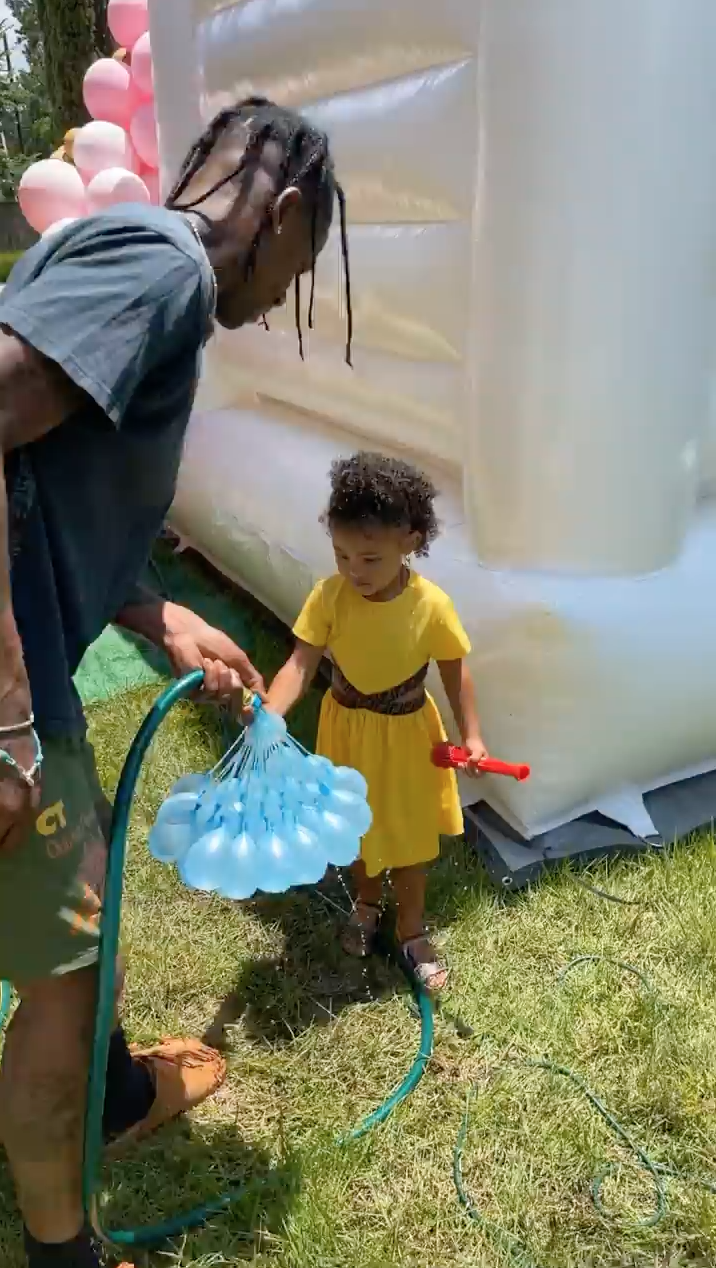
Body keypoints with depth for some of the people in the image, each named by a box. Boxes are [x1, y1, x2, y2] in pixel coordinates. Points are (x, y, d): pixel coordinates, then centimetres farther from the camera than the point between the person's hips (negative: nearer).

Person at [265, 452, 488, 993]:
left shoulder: (431, 604, -23)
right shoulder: (329, 595, -21)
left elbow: (455, 669, -9)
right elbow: (301, 664, -24)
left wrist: (472, 734, -9)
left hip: (405, 735, -2)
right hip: (348, 728, 2)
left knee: (409, 836, 15)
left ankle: (412, 931, 39)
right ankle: (367, 903, 52)